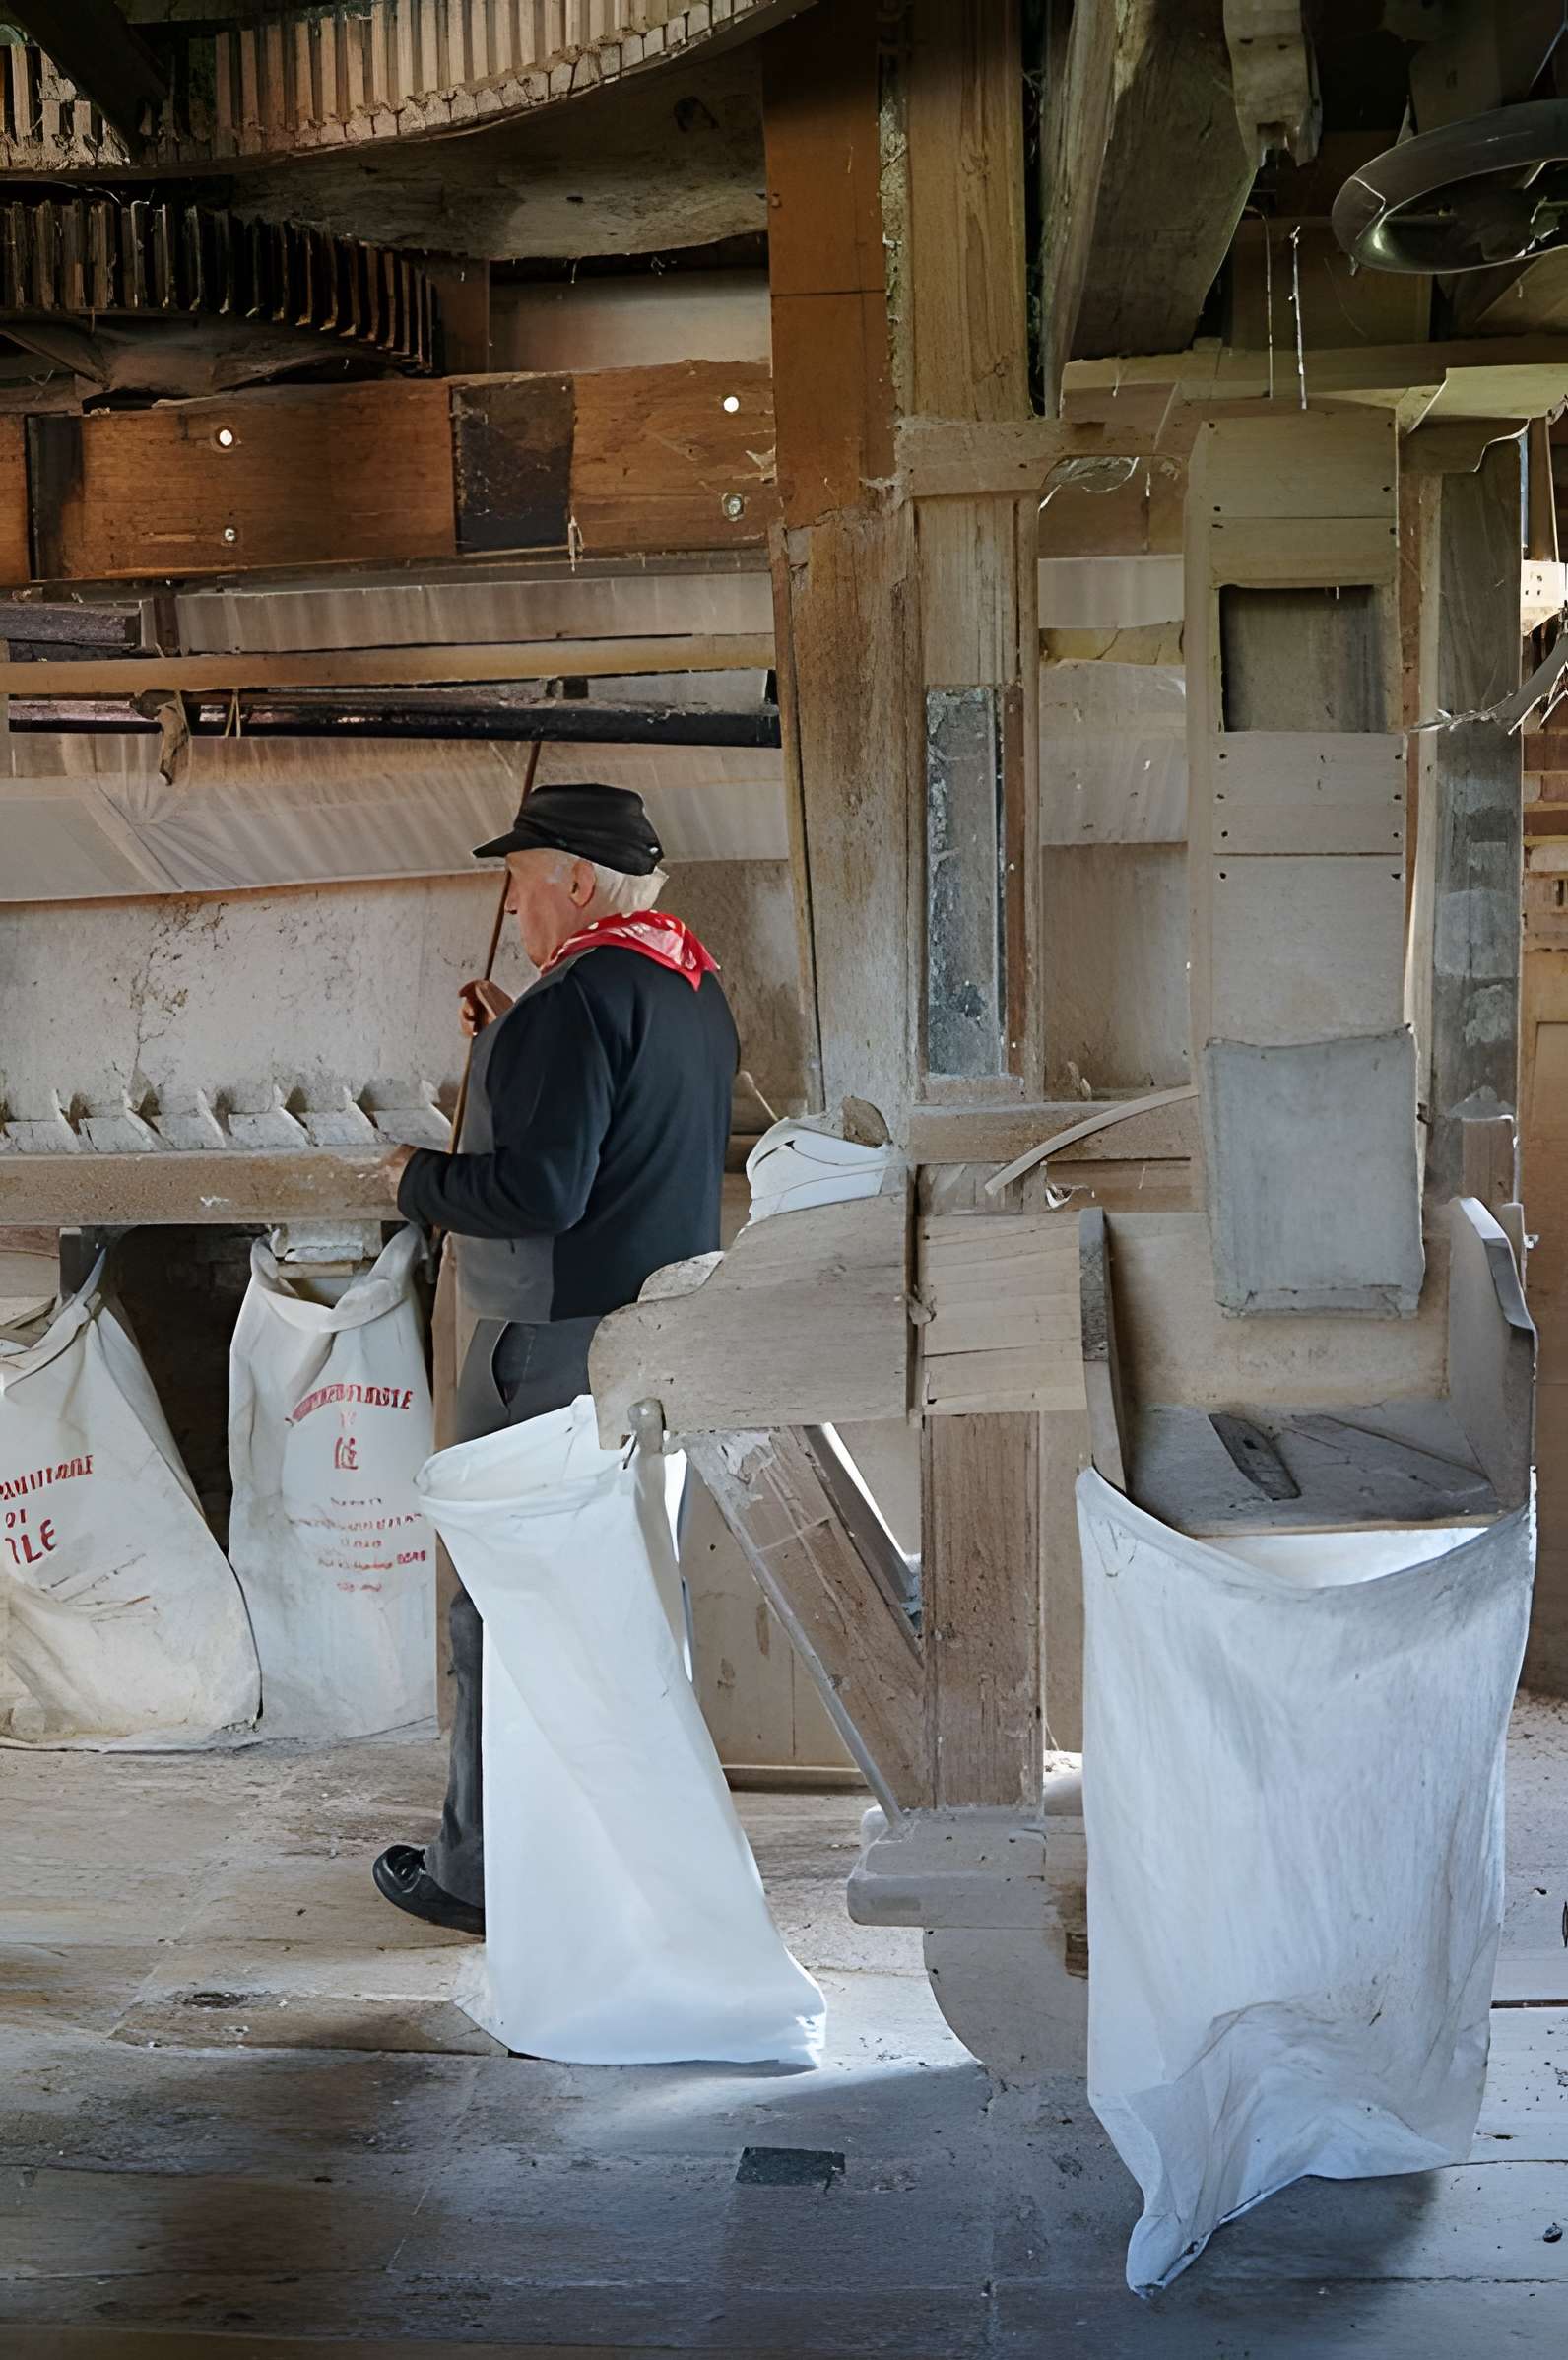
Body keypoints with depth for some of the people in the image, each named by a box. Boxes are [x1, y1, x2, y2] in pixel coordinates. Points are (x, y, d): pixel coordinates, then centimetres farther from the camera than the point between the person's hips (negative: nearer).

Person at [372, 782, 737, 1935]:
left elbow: (539, 1188, -23)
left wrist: (421, 1178, -7)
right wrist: (514, 1043, 18)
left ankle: (485, 1871, 9)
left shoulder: (580, 996, -17)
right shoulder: (695, 989, 12)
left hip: (557, 1343, -9)